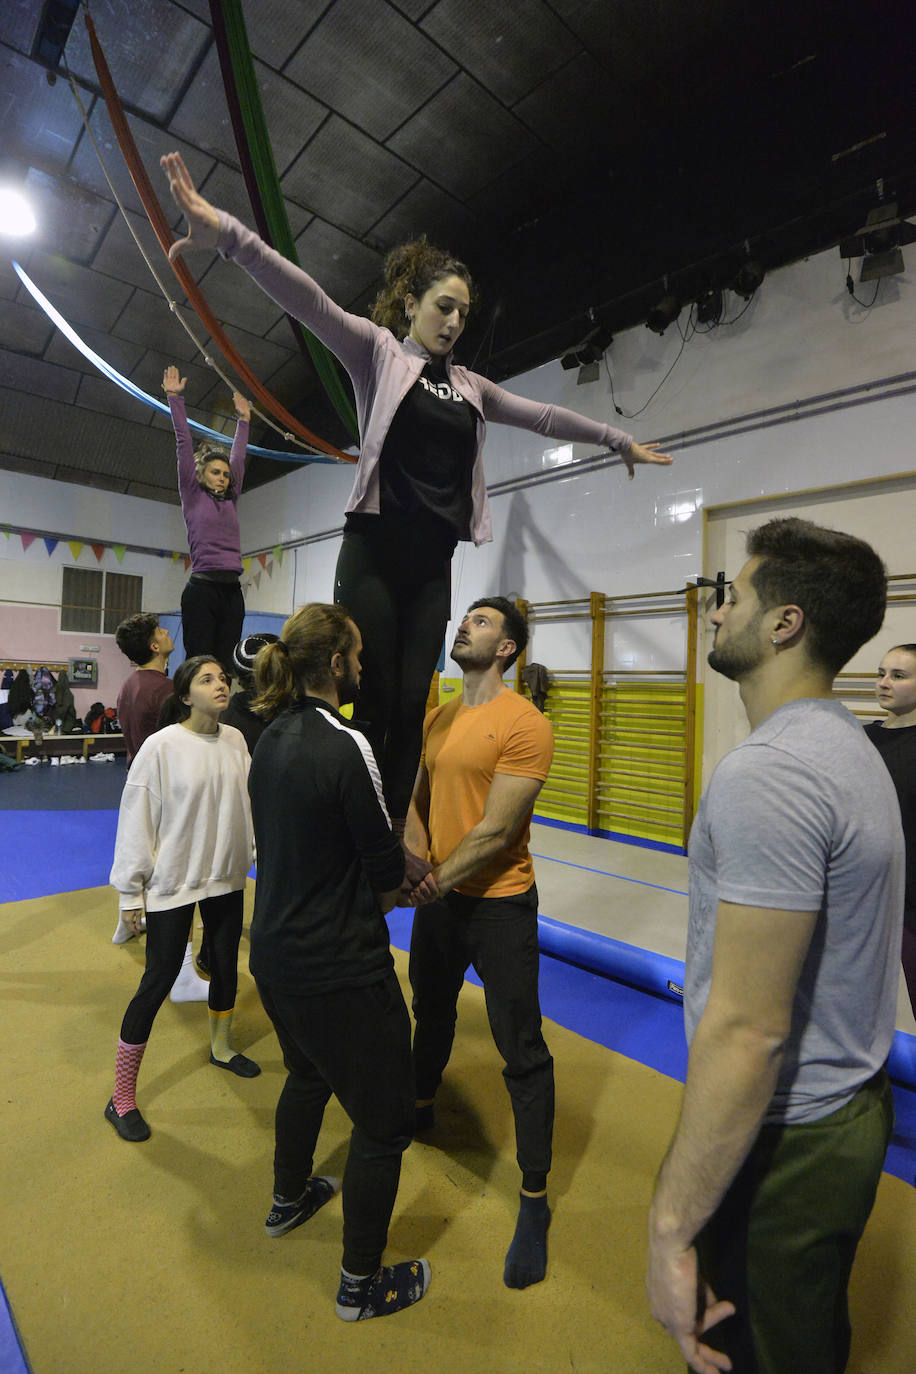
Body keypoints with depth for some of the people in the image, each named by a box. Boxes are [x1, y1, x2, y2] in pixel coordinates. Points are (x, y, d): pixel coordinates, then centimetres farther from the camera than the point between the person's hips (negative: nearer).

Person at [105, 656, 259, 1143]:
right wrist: (130, 893, -7)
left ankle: (221, 1047, 48)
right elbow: (136, 820, -12)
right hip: (173, 883, -5)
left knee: (225, 965, 21)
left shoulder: (235, 741, -3)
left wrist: (257, 854, 11)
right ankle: (121, 1099, 24)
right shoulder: (161, 746, -18)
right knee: (158, 981, 3)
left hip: (226, 877, 6)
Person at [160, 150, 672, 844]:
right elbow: (312, 302, -9)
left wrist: (620, 440, 32)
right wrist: (227, 233, -23)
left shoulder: (469, 386, 21)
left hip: (432, 562, 5)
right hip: (375, 552, -5)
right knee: (371, 703, -7)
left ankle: (394, 841, 8)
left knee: (413, 707, 1)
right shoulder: (379, 351, 7)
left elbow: (543, 416, 27)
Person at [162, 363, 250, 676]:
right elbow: (184, 445, 8)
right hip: (202, 588, -5)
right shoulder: (193, 496, 8)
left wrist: (243, 419, 36)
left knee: (224, 666, 2)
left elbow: (238, 457, 29)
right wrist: (175, 398, 10)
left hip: (232, 590, 5)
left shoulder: (230, 500, 20)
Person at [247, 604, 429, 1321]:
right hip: (339, 971, -9)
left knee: (308, 1075, 34)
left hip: (275, 954, 9)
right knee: (385, 1122, 14)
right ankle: (362, 1283, 34)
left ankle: (288, 1201, 56)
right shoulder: (344, 745, -25)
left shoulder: (272, 739, 1)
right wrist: (388, 886, 3)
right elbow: (387, 869, -18)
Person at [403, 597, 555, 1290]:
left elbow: (496, 829, -21)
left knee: (522, 1053, 5)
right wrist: (417, 864, -12)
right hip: (438, 895, 7)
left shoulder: (526, 724, -18)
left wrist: (438, 883, -20)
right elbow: (417, 802, 4)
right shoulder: (436, 719, 4)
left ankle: (535, 1200, 25)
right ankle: (421, 1105, 56)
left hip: (500, 905, -7)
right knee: (432, 1013, 28)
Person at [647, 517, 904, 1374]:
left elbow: (748, 1032, -29)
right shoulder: (846, 747, 4)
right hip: (849, 1111, 9)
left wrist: (673, 1225, -20)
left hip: (779, 1141, -9)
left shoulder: (767, 774, -29)